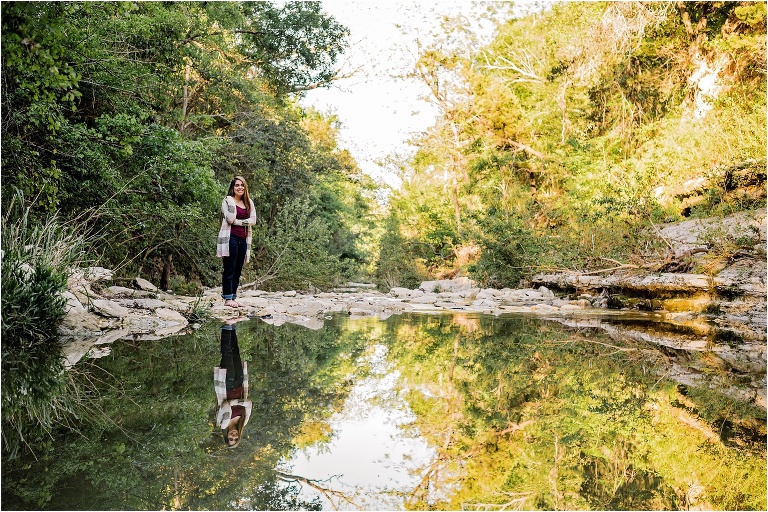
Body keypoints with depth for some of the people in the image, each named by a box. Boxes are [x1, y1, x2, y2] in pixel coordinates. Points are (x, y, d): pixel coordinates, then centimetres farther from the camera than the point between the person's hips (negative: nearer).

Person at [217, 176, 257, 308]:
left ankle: (233, 298, 13)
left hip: (243, 239, 6)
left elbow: (253, 220, 2)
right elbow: (230, 219, -15)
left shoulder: (249, 203, 14)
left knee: (237, 271, 8)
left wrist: (237, 221, -9)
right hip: (230, 237, -6)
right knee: (229, 269, -5)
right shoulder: (227, 200, -1)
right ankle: (227, 299, -3)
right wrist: (232, 201, -13)